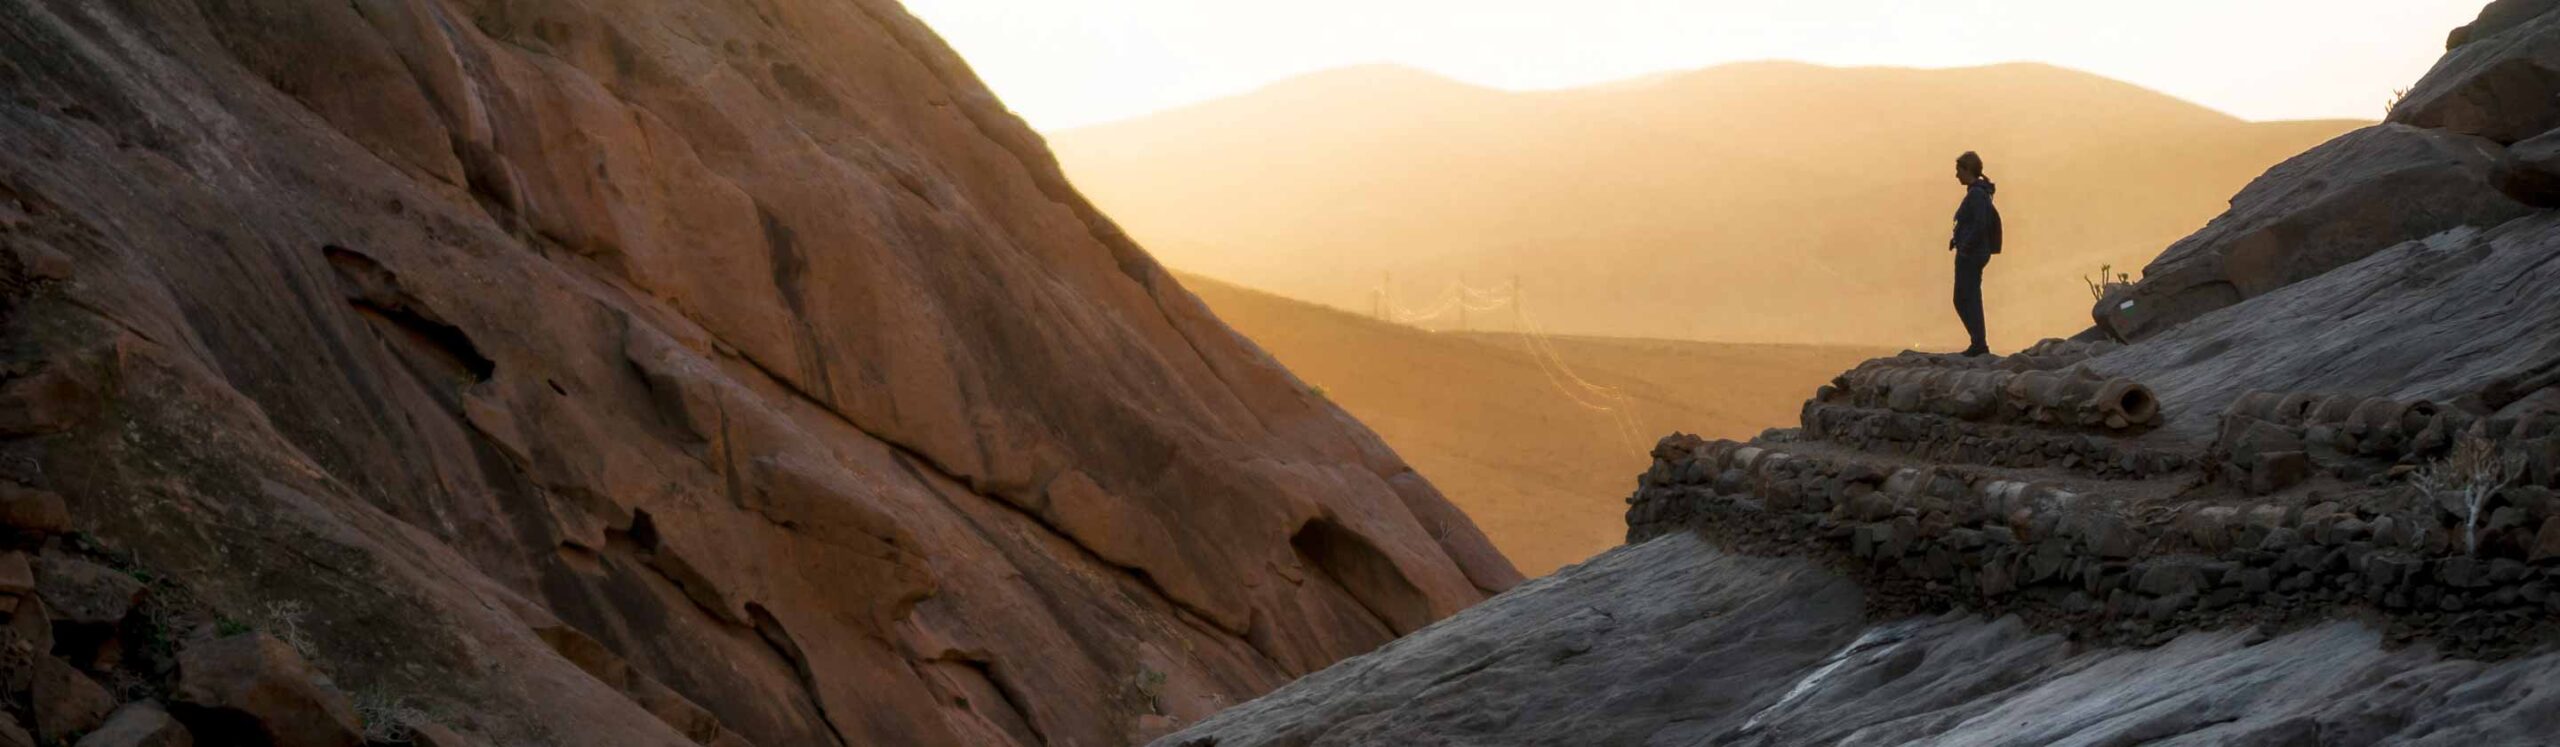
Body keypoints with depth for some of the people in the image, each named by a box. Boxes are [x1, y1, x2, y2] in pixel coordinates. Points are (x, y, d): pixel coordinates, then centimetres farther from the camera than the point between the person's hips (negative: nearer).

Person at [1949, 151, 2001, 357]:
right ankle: (1978, 345, 18)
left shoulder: (1976, 194, -16)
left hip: (1970, 255, -10)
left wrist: (1965, 246, -18)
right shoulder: (1980, 192, 14)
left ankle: (1979, 345, -2)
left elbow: (1980, 224, -25)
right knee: (1969, 300, 14)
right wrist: (1958, 240, 12)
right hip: (1975, 254, 10)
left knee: (1965, 300, -5)